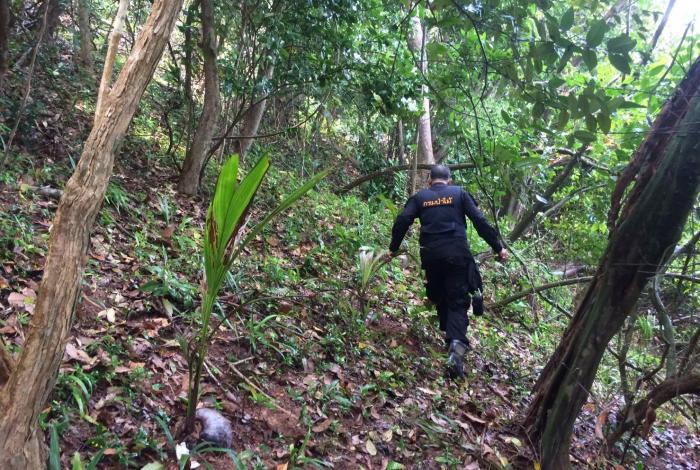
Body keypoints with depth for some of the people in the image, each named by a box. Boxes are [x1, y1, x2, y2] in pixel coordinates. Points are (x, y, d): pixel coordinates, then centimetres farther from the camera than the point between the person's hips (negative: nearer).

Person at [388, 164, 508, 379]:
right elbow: (480, 221, 2)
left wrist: (394, 248, 10)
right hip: (457, 255, -2)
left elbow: (402, 221, 2)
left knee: (441, 299, 21)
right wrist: (498, 247, 5)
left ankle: (450, 339, 32)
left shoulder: (419, 197, 13)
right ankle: (456, 346, -23)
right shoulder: (459, 193, 9)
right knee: (458, 302, -2)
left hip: (431, 256, 2)